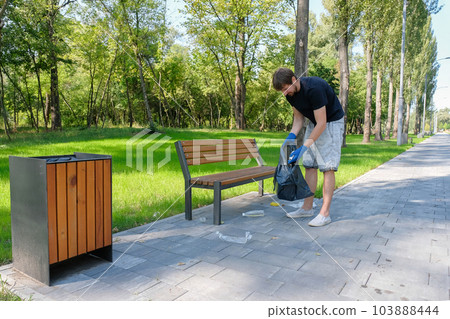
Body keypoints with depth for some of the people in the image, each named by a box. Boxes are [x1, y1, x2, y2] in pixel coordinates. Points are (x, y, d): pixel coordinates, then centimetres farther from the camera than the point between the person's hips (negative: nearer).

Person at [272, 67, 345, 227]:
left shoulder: (314, 88, -31)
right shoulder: (291, 93, -6)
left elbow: (321, 124, -29)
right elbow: (299, 118, 6)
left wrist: (303, 148, -30)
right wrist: (291, 137, -10)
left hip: (332, 122, -8)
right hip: (314, 124, 8)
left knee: (327, 167, -11)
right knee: (309, 166, 4)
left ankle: (325, 213, -6)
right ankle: (307, 208, 12)